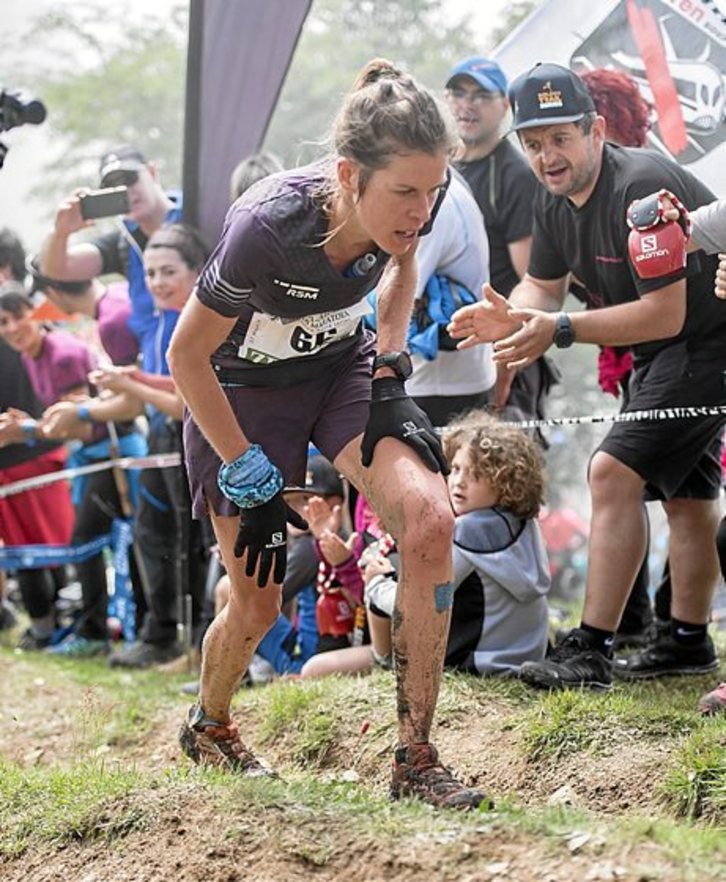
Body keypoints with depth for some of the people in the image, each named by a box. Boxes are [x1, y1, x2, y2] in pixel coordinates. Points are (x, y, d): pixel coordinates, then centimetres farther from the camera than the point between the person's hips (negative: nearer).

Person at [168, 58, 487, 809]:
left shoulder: (407, 205, -22)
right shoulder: (268, 225, -36)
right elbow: (187, 355, -22)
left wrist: (390, 361, -6)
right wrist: (248, 474, -17)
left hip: (343, 367, 4)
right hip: (242, 389, -3)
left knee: (430, 521, -22)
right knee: (258, 604, 2)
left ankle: (415, 759, -13)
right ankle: (208, 725, 37)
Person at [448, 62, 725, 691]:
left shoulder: (641, 187, -27)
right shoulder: (555, 200, 2)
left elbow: (666, 313, -29)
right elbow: (544, 284, 10)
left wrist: (561, 329, -33)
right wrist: (510, 317, -14)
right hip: (664, 354, 10)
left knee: (613, 472, -18)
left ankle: (590, 652, -18)